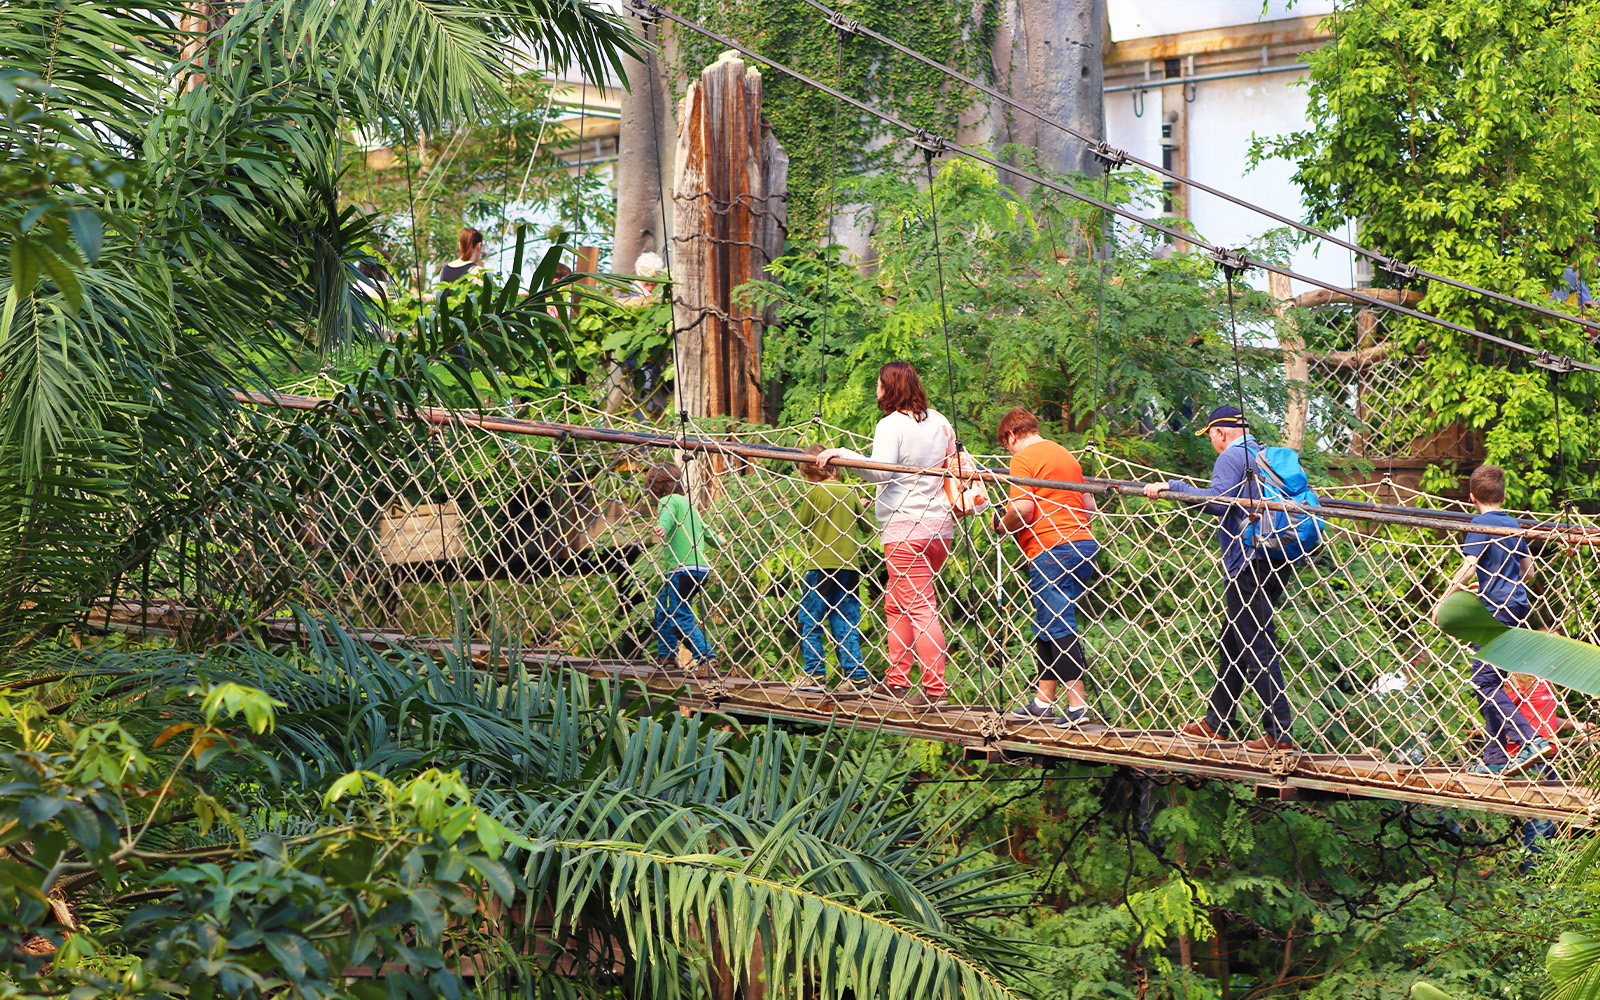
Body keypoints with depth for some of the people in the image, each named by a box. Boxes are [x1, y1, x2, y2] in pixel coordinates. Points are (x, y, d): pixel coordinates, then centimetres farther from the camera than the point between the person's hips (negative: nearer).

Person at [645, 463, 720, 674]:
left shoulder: (668, 500, -1)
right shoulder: (687, 502, 24)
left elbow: (666, 518, -26)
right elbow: (706, 530, 38)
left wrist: (661, 529, -49)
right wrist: (719, 543, 59)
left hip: (683, 568, -9)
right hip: (700, 567, 9)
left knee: (682, 617, -12)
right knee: (663, 607, 21)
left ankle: (706, 658, -22)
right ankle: (667, 657, 29)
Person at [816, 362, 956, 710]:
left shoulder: (891, 424, -11)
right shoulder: (938, 421, 12)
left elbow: (880, 470, -22)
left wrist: (842, 454, -21)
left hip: (905, 527, -8)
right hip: (941, 524, 8)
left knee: (920, 608, -8)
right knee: (895, 603, 18)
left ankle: (935, 689, -11)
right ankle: (897, 680, 20)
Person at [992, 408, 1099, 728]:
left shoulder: (1023, 459, -5)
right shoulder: (1067, 456, 21)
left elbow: (1022, 509, -17)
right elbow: (1089, 506, 23)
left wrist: (1003, 525, 1)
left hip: (1050, 551, -9)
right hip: (1083, 543, 9)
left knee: (1058, 627, -9)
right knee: (1048, 625, 15)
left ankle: (1077, 704, -15)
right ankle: (1044, 702, 17)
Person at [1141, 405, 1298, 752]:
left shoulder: (1231, 457, -7)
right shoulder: (1267, 456, 20)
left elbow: (1218, 501, -20)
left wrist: (1171, 486, -16)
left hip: (1249, 562, -9)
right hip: (1277, 562, 9)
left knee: (1257, 647, -10)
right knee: (1232, 641, 17)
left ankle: (1280, 733, -15)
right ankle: (1216, 723, 23)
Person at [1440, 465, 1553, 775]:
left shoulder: (1481, 524, -8)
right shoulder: (1514, 525, 15)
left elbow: (1469, 567, -19)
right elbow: (1527, 569, 23)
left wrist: (1444, 598, -11)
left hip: (1495, 612, -8)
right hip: (1518, 608, 8)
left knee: (1485, 682, -10)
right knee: (1493, 682, 13)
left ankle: (1532, 741, -23)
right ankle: (1495, 759, 13)